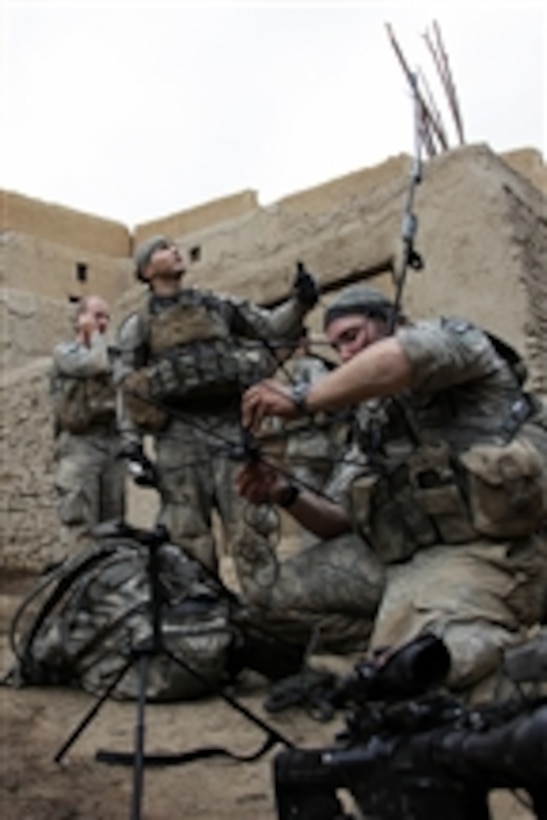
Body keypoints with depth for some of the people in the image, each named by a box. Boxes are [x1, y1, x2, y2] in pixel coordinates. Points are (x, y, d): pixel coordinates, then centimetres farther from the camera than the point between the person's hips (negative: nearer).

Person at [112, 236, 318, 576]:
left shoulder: (217, 305, 16)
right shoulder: (138, 325, 9)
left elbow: (271, 328, 15)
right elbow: (126, 387, 4)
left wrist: (299, 303, -3)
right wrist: (132, 445, -5)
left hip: (230, 429, 2)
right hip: (179, 437, -2)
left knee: (249, 528, -1)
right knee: (189, 536, 2)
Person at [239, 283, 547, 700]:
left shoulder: (452, 337, 10)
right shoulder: (377, 424, 29)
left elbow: (401, 357, -16)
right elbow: (345, 523, 27)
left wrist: (302, 400, -13)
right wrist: (287, 495, 10)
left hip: (483, 550, -9)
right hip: (414, 567, 9)